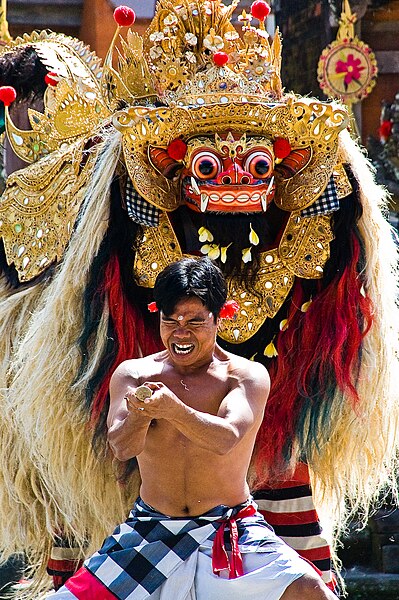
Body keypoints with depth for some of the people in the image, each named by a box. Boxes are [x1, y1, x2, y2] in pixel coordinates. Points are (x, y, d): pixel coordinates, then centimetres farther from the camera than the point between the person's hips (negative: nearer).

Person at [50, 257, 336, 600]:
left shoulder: (247, 376, -5)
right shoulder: (134, 375, 2)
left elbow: (226, 440, -23)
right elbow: (122, 448, -13)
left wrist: (173, 409, -42)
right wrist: (139, 413, -37)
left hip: (231, 534, -2)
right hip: (150, 533, 2)